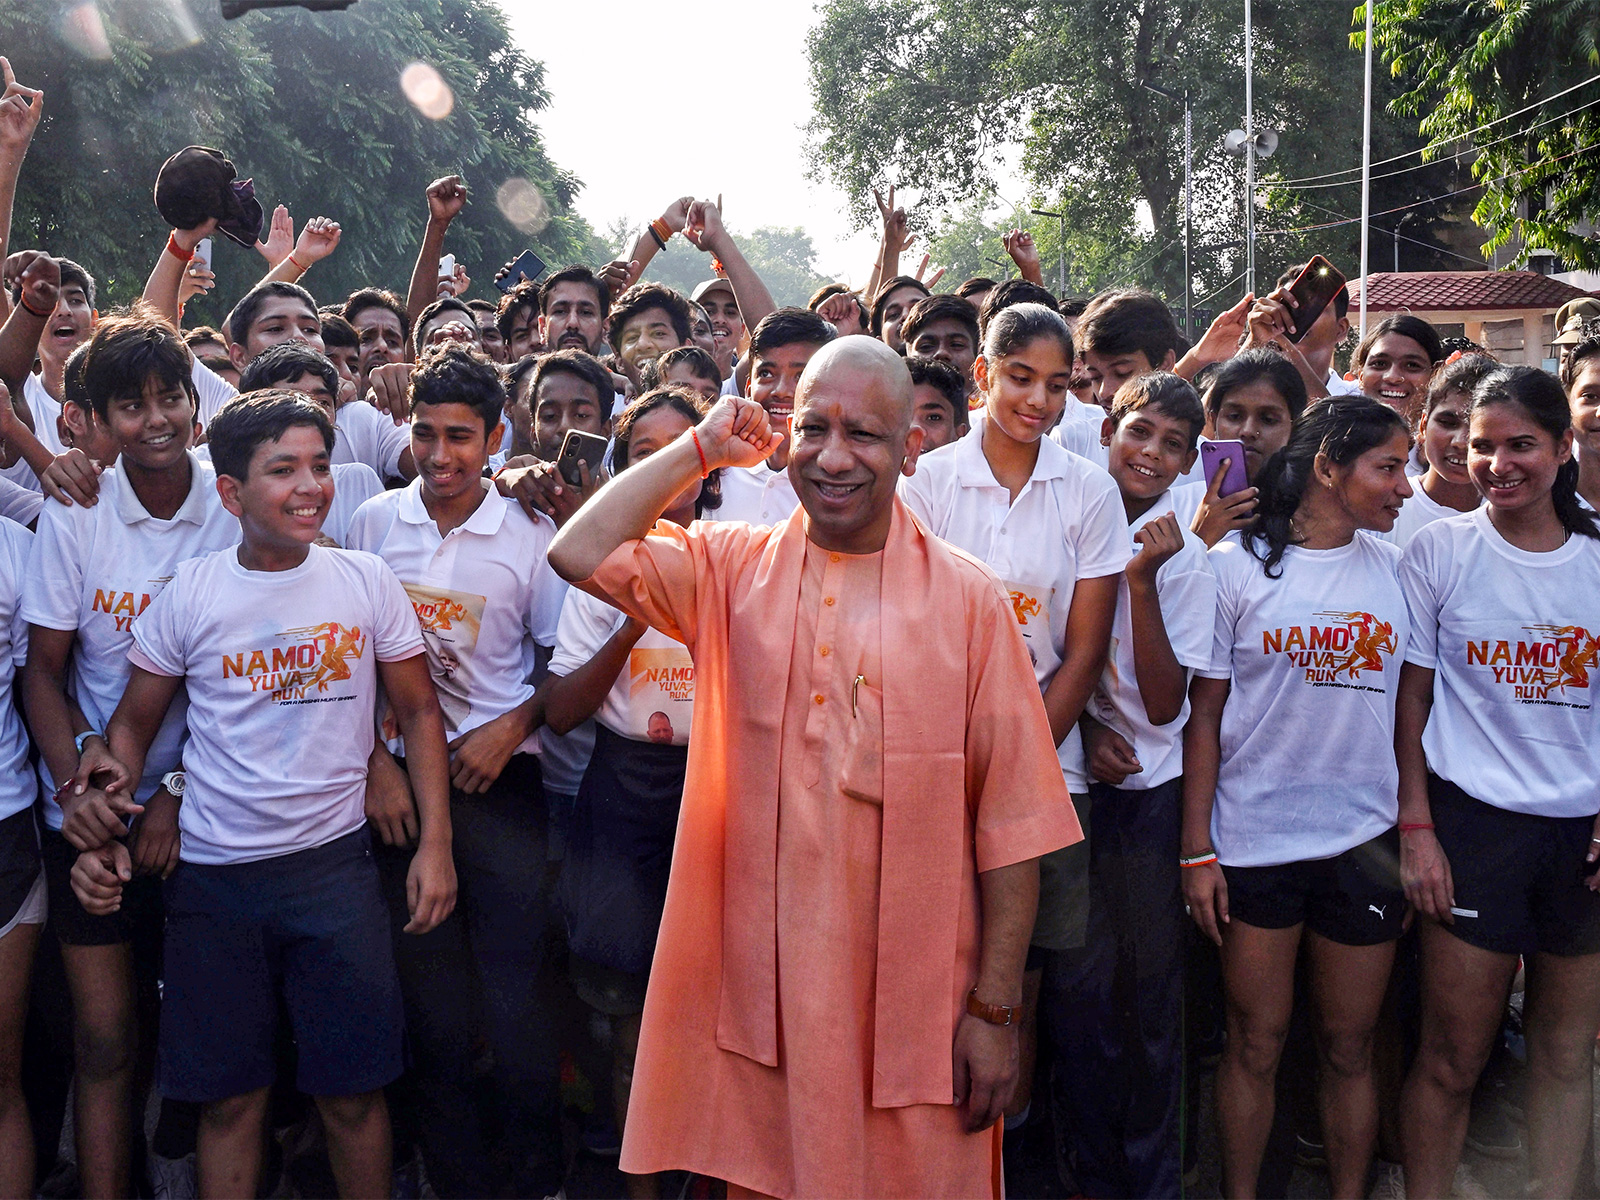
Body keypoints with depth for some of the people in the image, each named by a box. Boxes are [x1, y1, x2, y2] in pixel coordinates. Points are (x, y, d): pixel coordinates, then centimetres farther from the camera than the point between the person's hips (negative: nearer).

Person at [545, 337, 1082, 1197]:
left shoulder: (969, 600, -5)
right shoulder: (729, 569, 3)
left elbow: (1010, 821, -5)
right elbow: (580, 554, -12)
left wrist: (995, 1009, -6)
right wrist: (702, 448, -5)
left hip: (914, 1000, -1)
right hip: (758, 988, 2)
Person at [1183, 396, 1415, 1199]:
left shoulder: (1394, 568, 6)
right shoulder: (1236, 564, -4)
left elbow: (1409, 706, 10)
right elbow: (1204, 716, -4)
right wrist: (1197, 852, -6)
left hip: (1365, 839, 3)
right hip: (1254, 841, -2)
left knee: (1349, 1047, 12)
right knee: (1255, 1046, 8)